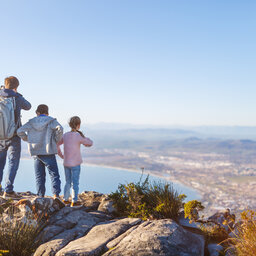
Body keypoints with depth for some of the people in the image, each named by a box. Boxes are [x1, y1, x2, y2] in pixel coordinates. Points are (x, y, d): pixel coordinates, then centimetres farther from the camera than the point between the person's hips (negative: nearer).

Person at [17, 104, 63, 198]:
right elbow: (59, 129, -18)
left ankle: (41, 197, 10)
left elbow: (20, 131, -2)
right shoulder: (51, 121, 0)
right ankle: (56, 195, -8)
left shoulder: (31, 122, 8)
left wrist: (28, 140, 9)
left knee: (39, 176, 10)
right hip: (48, 152, -3)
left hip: (36, 153, 3)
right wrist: (56, 141, -4)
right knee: (54, 174, 2)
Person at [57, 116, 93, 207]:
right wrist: (85, 139, 14)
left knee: (68, 182, 17)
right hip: (75, 164, -5)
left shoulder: (65, 135, 2)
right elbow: (90, 143, -3)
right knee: (75, 183, 3)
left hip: (66, 163, 5)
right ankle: (74, 201, 5)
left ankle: (65, 199, 23)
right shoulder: (79, 136, -14)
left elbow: (57, 144, 13)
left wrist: (61, 155, 21)